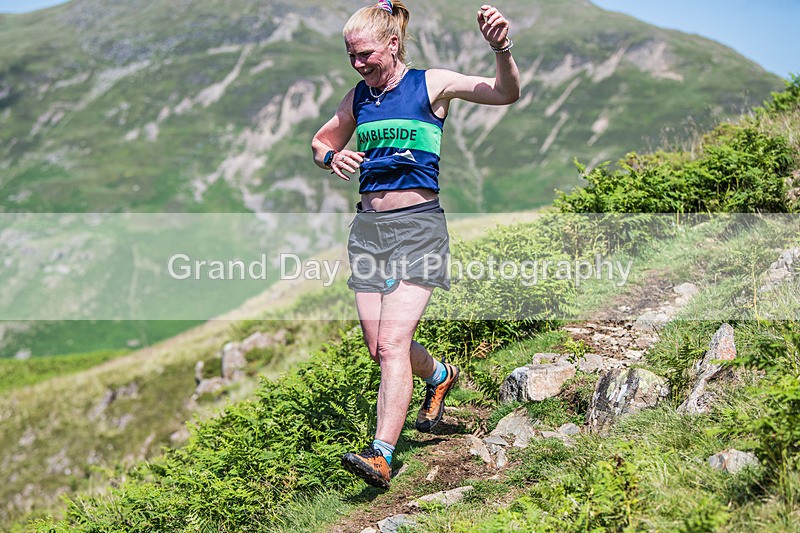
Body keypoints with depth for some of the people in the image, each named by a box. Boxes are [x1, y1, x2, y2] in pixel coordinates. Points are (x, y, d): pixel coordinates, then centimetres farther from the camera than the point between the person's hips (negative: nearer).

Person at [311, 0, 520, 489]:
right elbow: (321, 143, 26)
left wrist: (502, 49, -31)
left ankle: (381, 456, -17)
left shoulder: (431, 85, -2)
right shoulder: (358, 98, 12)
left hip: (418, 224, -5)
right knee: (379, 348, 8)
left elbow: (506, 94, -11)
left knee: (393, 343, -17)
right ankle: (441, 376, 38)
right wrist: (333, 157, 1)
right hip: (369, 225, 6)